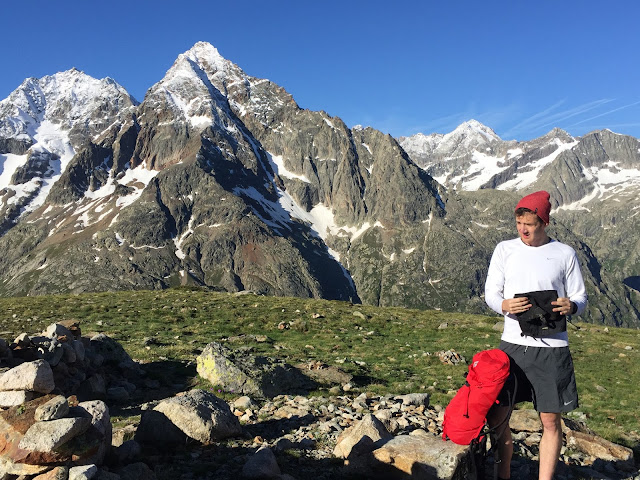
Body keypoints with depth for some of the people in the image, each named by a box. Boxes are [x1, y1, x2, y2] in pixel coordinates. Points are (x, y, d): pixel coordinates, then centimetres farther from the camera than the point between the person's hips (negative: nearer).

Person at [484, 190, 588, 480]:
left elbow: (580, 298, 7)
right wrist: (505, 305, -17)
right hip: (512, 344, 1)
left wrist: (571, 306, -17)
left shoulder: (564, 254, 3)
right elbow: (490, 293, 5)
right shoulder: (505, 249, 6)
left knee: (550, 421, 4)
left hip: (552, 347, -1)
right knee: (497, 413, 4)